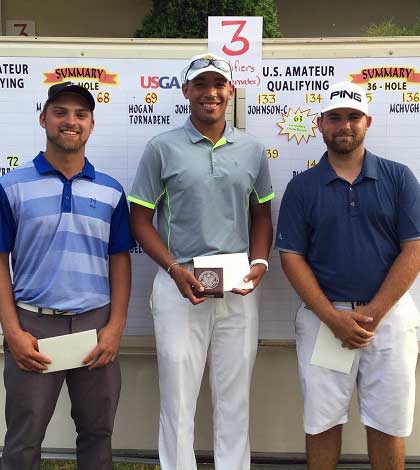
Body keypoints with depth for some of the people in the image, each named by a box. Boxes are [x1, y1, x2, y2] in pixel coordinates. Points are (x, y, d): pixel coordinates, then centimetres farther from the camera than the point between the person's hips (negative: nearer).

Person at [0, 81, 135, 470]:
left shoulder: (111, 191, 6)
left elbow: (120, 260, 6)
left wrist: (115, 326, -3)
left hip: (96, 323, 2)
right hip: (34, 324, -2)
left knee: (97, 434, 14)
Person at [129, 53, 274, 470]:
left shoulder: (252, 150, 8)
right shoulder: (162, 148, 0)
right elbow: (141, 220, 0)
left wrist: (259, 262, -3)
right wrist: (175, 270, -13)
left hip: (239, 288, 3)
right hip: (180, 284, -2)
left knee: (234, 398, 14)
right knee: (178, 397, 7)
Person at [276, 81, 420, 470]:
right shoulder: (302, 187, 3)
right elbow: (291, 257, -2)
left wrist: (372, 314, -11)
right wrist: (333, 317, -12)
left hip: (389, 313, 0)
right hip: (323, 315, 0)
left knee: (388, 423, 10)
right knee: (323, 421, 9)